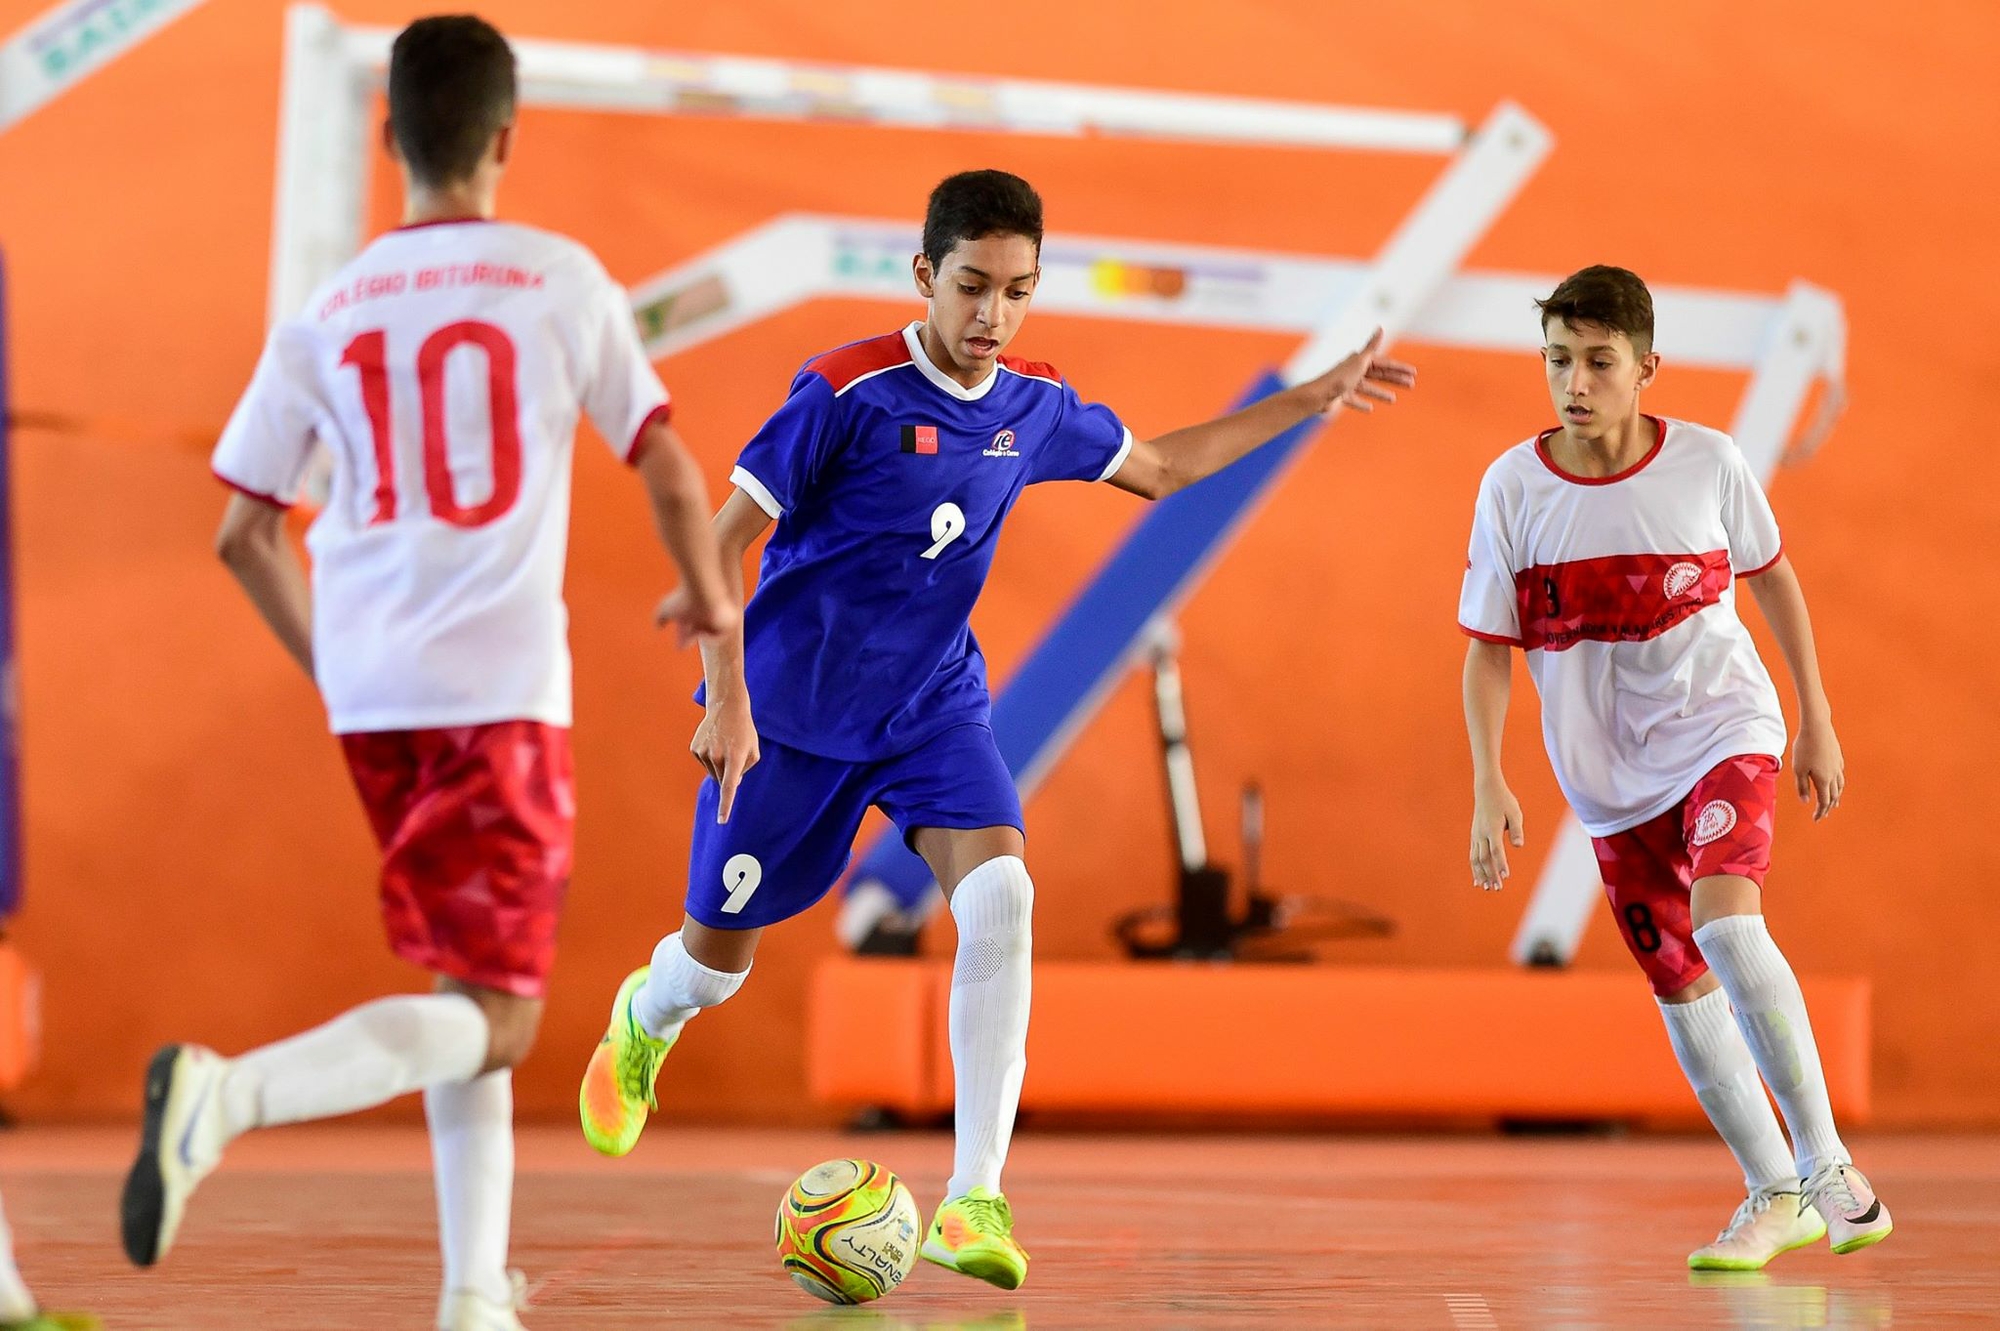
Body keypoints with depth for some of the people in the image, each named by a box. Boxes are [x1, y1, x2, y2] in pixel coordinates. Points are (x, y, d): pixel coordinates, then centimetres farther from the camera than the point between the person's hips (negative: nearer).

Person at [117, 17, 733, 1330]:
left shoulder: (328, 313, 7)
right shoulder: (559, 281, -2)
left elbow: (245, 533, 8)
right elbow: (670, 475, -1)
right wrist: (708, 596, 16)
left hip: (372, 694, 5)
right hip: (504, 688, -5)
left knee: (466, 987, 19)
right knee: (493, 1017, -5)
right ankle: (230, 1092, -28)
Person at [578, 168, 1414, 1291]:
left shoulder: (1036, 407, -3)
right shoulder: (847, 391, -20)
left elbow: (1159, 467, 18)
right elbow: (725, 540, -15)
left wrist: (1309, 401, 15)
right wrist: (728, 699, -23)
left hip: (936, 702, 3)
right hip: (792, 705, -3)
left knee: (1000, 894, -24)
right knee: (720, 961, 9)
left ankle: (976, 1202, -23)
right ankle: (643, 1023, 50)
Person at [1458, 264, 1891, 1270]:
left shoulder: (1708, 463, -11)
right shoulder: (1513, 488, -10)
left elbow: (1772, 578, 6)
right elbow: (1489, 648, -3)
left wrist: (1817, 723, 9)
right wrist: (1489, 786, -13)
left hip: (1723, 727, -3)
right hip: (1609, 772, 3)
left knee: (1725, 924, -26)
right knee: (1681, 987, 8)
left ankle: (1825, 1166, -18)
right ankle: (1773, 1195, 24)